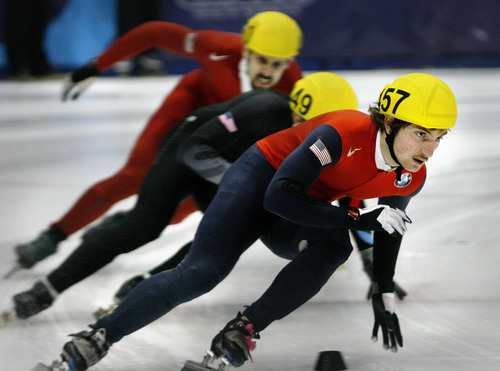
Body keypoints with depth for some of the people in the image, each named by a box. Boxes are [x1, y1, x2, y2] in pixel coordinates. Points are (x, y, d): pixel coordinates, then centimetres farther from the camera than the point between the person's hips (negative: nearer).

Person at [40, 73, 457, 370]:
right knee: (203, 271, -23)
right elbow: (280, 197, -33)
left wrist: (384, 297, 8)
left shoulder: (411, 179, -12)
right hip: (261, 178, -6)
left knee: (334, 247, -30)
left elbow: (389, 231, 8)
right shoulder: (344, 134, -33)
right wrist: (354, 219, -31)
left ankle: (244, 330, -27)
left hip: (304, 214, 6)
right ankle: (97, 338, -16)